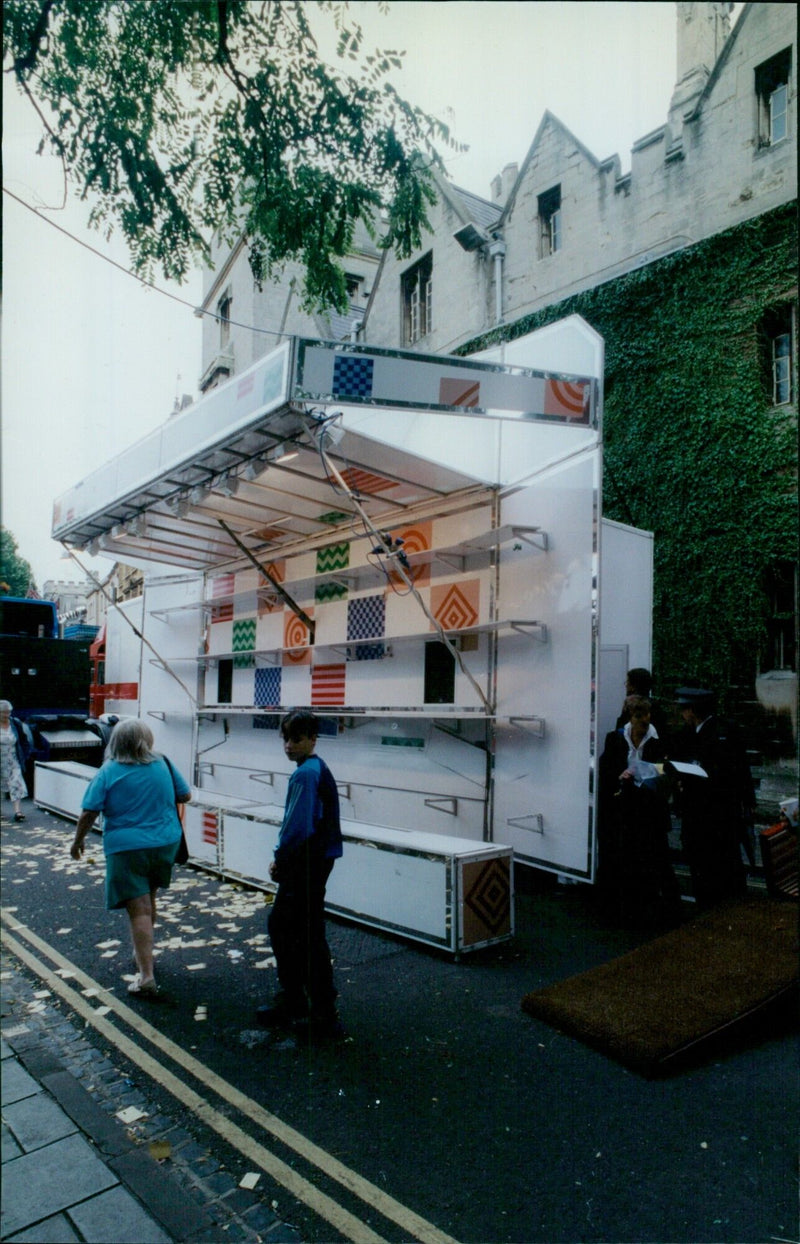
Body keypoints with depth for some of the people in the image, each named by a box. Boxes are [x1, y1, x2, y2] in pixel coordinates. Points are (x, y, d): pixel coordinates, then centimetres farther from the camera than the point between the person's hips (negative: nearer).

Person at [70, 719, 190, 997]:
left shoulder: (108, 772, -10)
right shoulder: (163, 765, -1)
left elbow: (89, 813, -11)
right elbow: (185, 796, 8)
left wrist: (78, 841, 5)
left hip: (126, 848, -4)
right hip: (165, 844, 4)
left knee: (138, 910, -3)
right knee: (148, 900, 24)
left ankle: (146, 977, -5)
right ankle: (143, 952, 43)